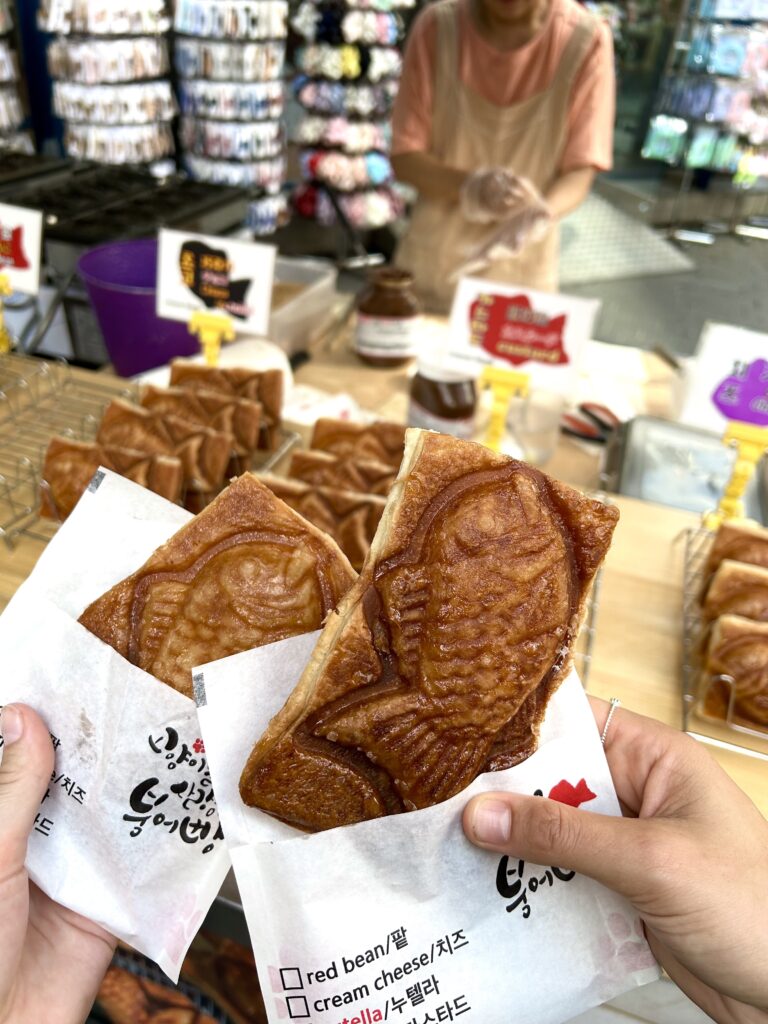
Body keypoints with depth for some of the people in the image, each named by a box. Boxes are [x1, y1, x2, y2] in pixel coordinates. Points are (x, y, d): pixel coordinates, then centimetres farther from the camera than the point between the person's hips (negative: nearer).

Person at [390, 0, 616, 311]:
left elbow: (580, 171, -10)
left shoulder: (587, 40, -12)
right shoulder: (437, 26, -9)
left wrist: (536, 215, -31)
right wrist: (470, 186, -26)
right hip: (429, 267, 2)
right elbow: (405, 157, -8)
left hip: (522, 277, -1)